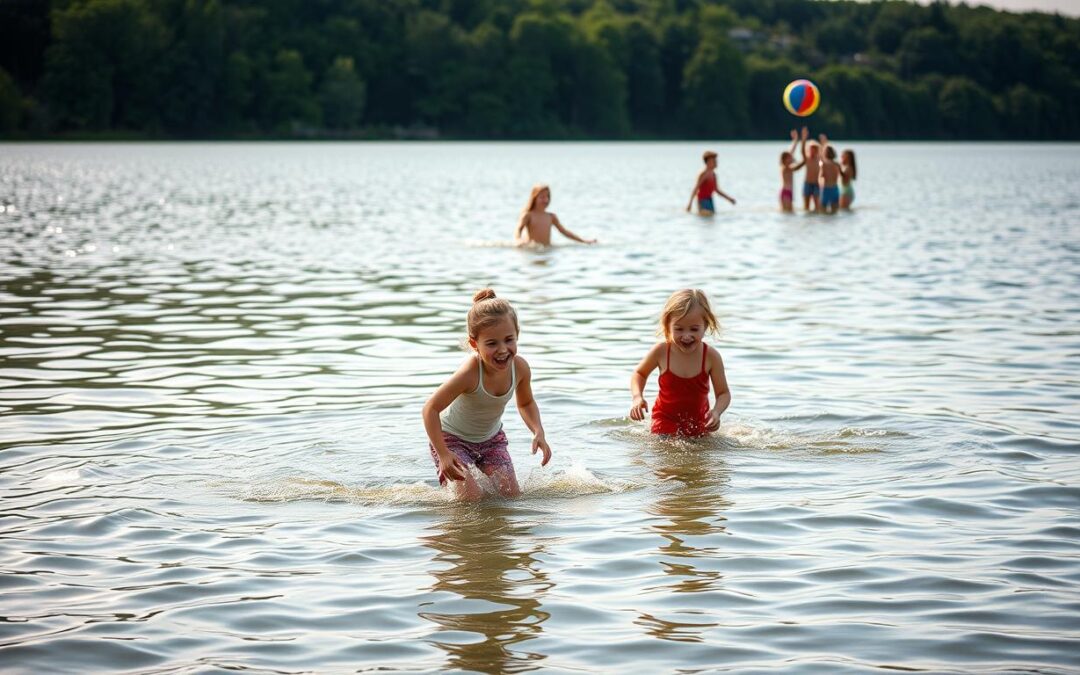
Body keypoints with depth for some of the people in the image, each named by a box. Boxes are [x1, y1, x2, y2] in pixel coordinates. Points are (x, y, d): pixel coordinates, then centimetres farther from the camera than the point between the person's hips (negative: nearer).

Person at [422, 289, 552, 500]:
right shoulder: (470, 373, -37)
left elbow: (526, 404, 1)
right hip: (452, 438, -5)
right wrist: (443, 454, -33)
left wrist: (539, 433, -16)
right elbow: (431, 409, -30)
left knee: (512, 495, -1)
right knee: (471, 497, -16)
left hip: (490, 437, 5)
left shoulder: (520, 367, -21)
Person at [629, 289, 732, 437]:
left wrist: (717, 412, -29)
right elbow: (639, 374, 3)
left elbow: (723, 393, -8)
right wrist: (637, 397, -16)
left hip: (699, 423, 1)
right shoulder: (661, 351, -16)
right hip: (666, 422, -1)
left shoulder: (711, 356, -16)